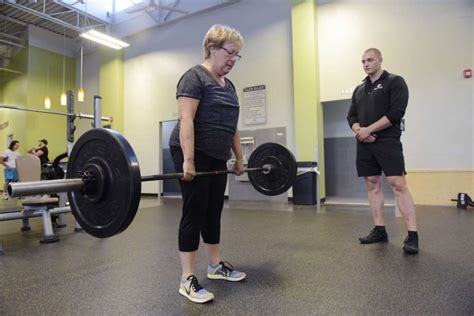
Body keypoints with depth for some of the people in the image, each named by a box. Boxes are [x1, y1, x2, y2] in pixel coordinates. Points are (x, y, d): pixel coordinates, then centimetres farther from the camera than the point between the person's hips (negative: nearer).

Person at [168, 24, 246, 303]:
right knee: (195, 213, -5)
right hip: (194, 155, -8)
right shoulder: (195, 77, -10)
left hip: (217, 157, 8)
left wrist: (239, 158, 15)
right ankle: (188, 280, 6)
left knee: (214, 211, 13)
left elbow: (231, 125, 17)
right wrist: (188, 160, -28)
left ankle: (216, 265, 27)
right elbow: (186, 120, -20)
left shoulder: (228, 85, 16)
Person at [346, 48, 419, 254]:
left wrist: (368, 129, -14)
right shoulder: (359, 89, 19)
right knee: (373, 185, 6)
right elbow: (351, 116, 14)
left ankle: (412, 235, -6)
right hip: (364, 144, 6)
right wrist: (358, 130, -8)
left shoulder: (394, 81, 1)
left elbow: (396, 112, -11)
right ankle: (379, 231, 14)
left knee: (398, 184, -11)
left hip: (387, 141, -6)